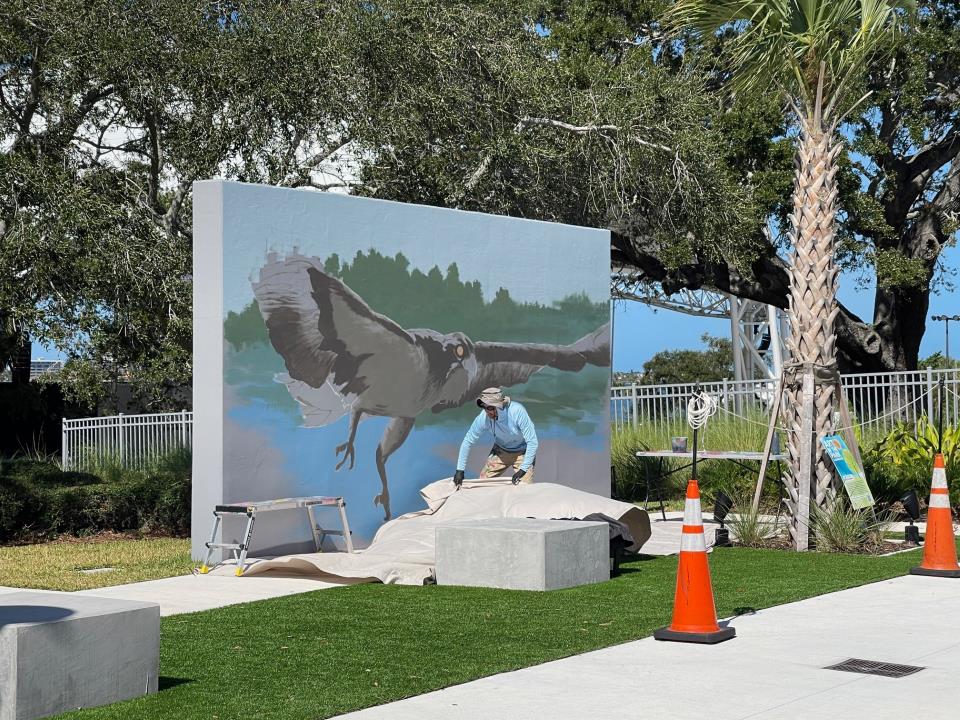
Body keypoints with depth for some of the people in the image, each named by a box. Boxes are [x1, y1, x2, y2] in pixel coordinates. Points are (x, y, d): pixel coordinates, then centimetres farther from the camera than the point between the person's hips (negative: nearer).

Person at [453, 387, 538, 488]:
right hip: (501, 451, 3)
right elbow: (468, 441, -13)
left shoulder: (517, 411, -35)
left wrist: (523, 470, -33)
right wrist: (460, 470, -14)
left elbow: (532, 442, -30)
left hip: (522, 452, -3)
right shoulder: (483, 417, -26)